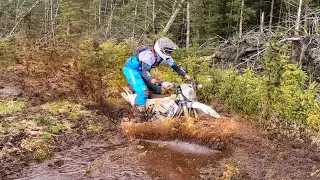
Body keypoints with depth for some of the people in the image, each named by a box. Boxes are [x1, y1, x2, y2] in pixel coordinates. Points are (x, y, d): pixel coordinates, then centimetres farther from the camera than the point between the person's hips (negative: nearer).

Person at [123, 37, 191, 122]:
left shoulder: (165, 56, -6)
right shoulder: (149, 55, -32)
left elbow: (175, 66, -1)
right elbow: (145, 71, -41)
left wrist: (185, 75, -15)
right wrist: (152, 80, -60)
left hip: (141, 71, 9)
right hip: (131, 69, -9)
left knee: (158, 90, 8)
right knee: (144, 91, -26)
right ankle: (138, 118, -20)